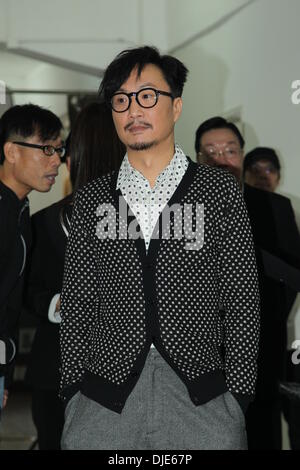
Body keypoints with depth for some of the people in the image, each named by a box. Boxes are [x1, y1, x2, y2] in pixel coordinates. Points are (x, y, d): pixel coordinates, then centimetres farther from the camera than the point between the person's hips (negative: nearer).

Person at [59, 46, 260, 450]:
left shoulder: (220, 190, 3)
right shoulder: (92, 198, 9)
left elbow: (243, 300, 2)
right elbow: (76, 303, 9)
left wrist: (237, 395, -2)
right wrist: (72, 388, 3)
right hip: (104, 398, 2)